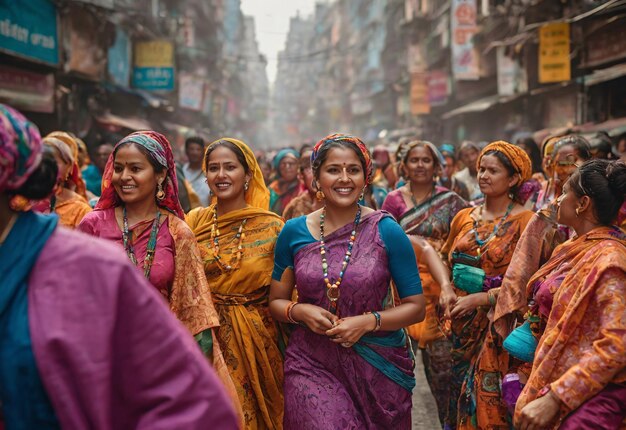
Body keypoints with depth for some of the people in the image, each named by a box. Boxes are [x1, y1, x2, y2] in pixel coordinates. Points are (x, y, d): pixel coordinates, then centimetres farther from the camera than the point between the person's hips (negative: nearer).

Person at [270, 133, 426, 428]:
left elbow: (415, 307, -2)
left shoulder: (386, 231, -5)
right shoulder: (293, 232, 0)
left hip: (377, 367, 0)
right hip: (312, 365, 0)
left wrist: (367, 321, -16)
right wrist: (299, 311, -11)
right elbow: (276, 301, 10)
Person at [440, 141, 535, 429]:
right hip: (460, 321, 5)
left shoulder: (526, 221, -9)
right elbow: (446, 259, 17)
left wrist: (480, 299, -19)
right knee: (457, 392, 12)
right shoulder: (464, 217, 8)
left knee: (487, 399, -2)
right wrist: (446, 289, -3)